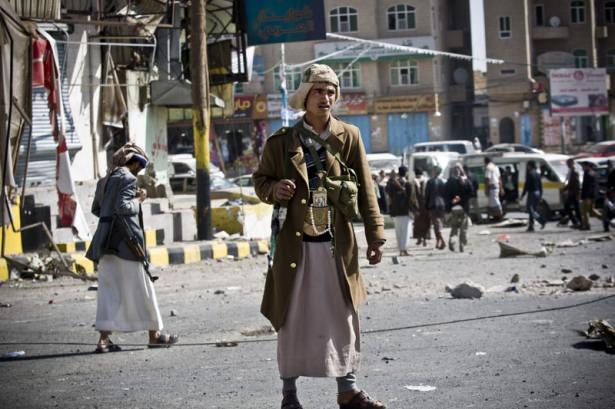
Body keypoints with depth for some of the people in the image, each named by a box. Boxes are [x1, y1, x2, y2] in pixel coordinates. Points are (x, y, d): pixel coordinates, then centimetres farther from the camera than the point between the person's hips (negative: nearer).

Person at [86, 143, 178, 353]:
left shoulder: (104, 181, 14)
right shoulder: (128, 178, -11)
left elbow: (95, 208, 18)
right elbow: (123, 207, -21)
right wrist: (138, 200, -5)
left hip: (106, 241, 7)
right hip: (125, 241, -7)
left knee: (108, 288, 6)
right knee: (141, 287, 4)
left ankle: (104, 338, -1)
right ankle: (154, 334, 14)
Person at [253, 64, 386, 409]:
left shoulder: (349, 137, 6)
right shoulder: (282, 141, 2)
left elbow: (366, 190, 6)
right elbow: (261, 180, 12)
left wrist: (375, 235, 1)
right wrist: (275, 190, -12)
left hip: (337, 243, 2)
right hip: (295, 242, -1)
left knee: (344, 316, 6)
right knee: (293, 319, 3)